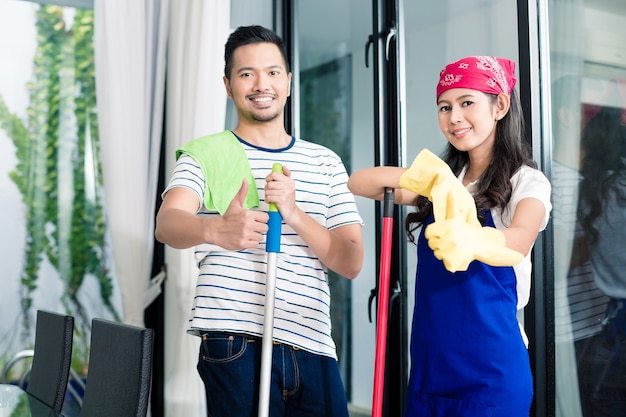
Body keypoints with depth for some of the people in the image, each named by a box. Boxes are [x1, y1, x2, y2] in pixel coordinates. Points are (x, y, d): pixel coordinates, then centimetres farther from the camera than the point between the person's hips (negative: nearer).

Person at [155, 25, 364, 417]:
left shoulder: (325, 161, 12)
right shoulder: (206, 154, 3)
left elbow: (351, 262, 3)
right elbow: (167, 224, -16)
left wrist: (294, 214, -13)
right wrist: (215, 229, -39)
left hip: (313, 346, 3)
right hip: (235, 345, -3)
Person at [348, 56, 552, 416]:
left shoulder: (526, 182, -6)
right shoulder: (442, 180, 9)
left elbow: (519, 242, -27)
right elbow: (358, 183, -4)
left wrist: (470, 241, -49)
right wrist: (422, 174, -22)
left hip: (490, 369, -5)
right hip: (428, 364, 5)